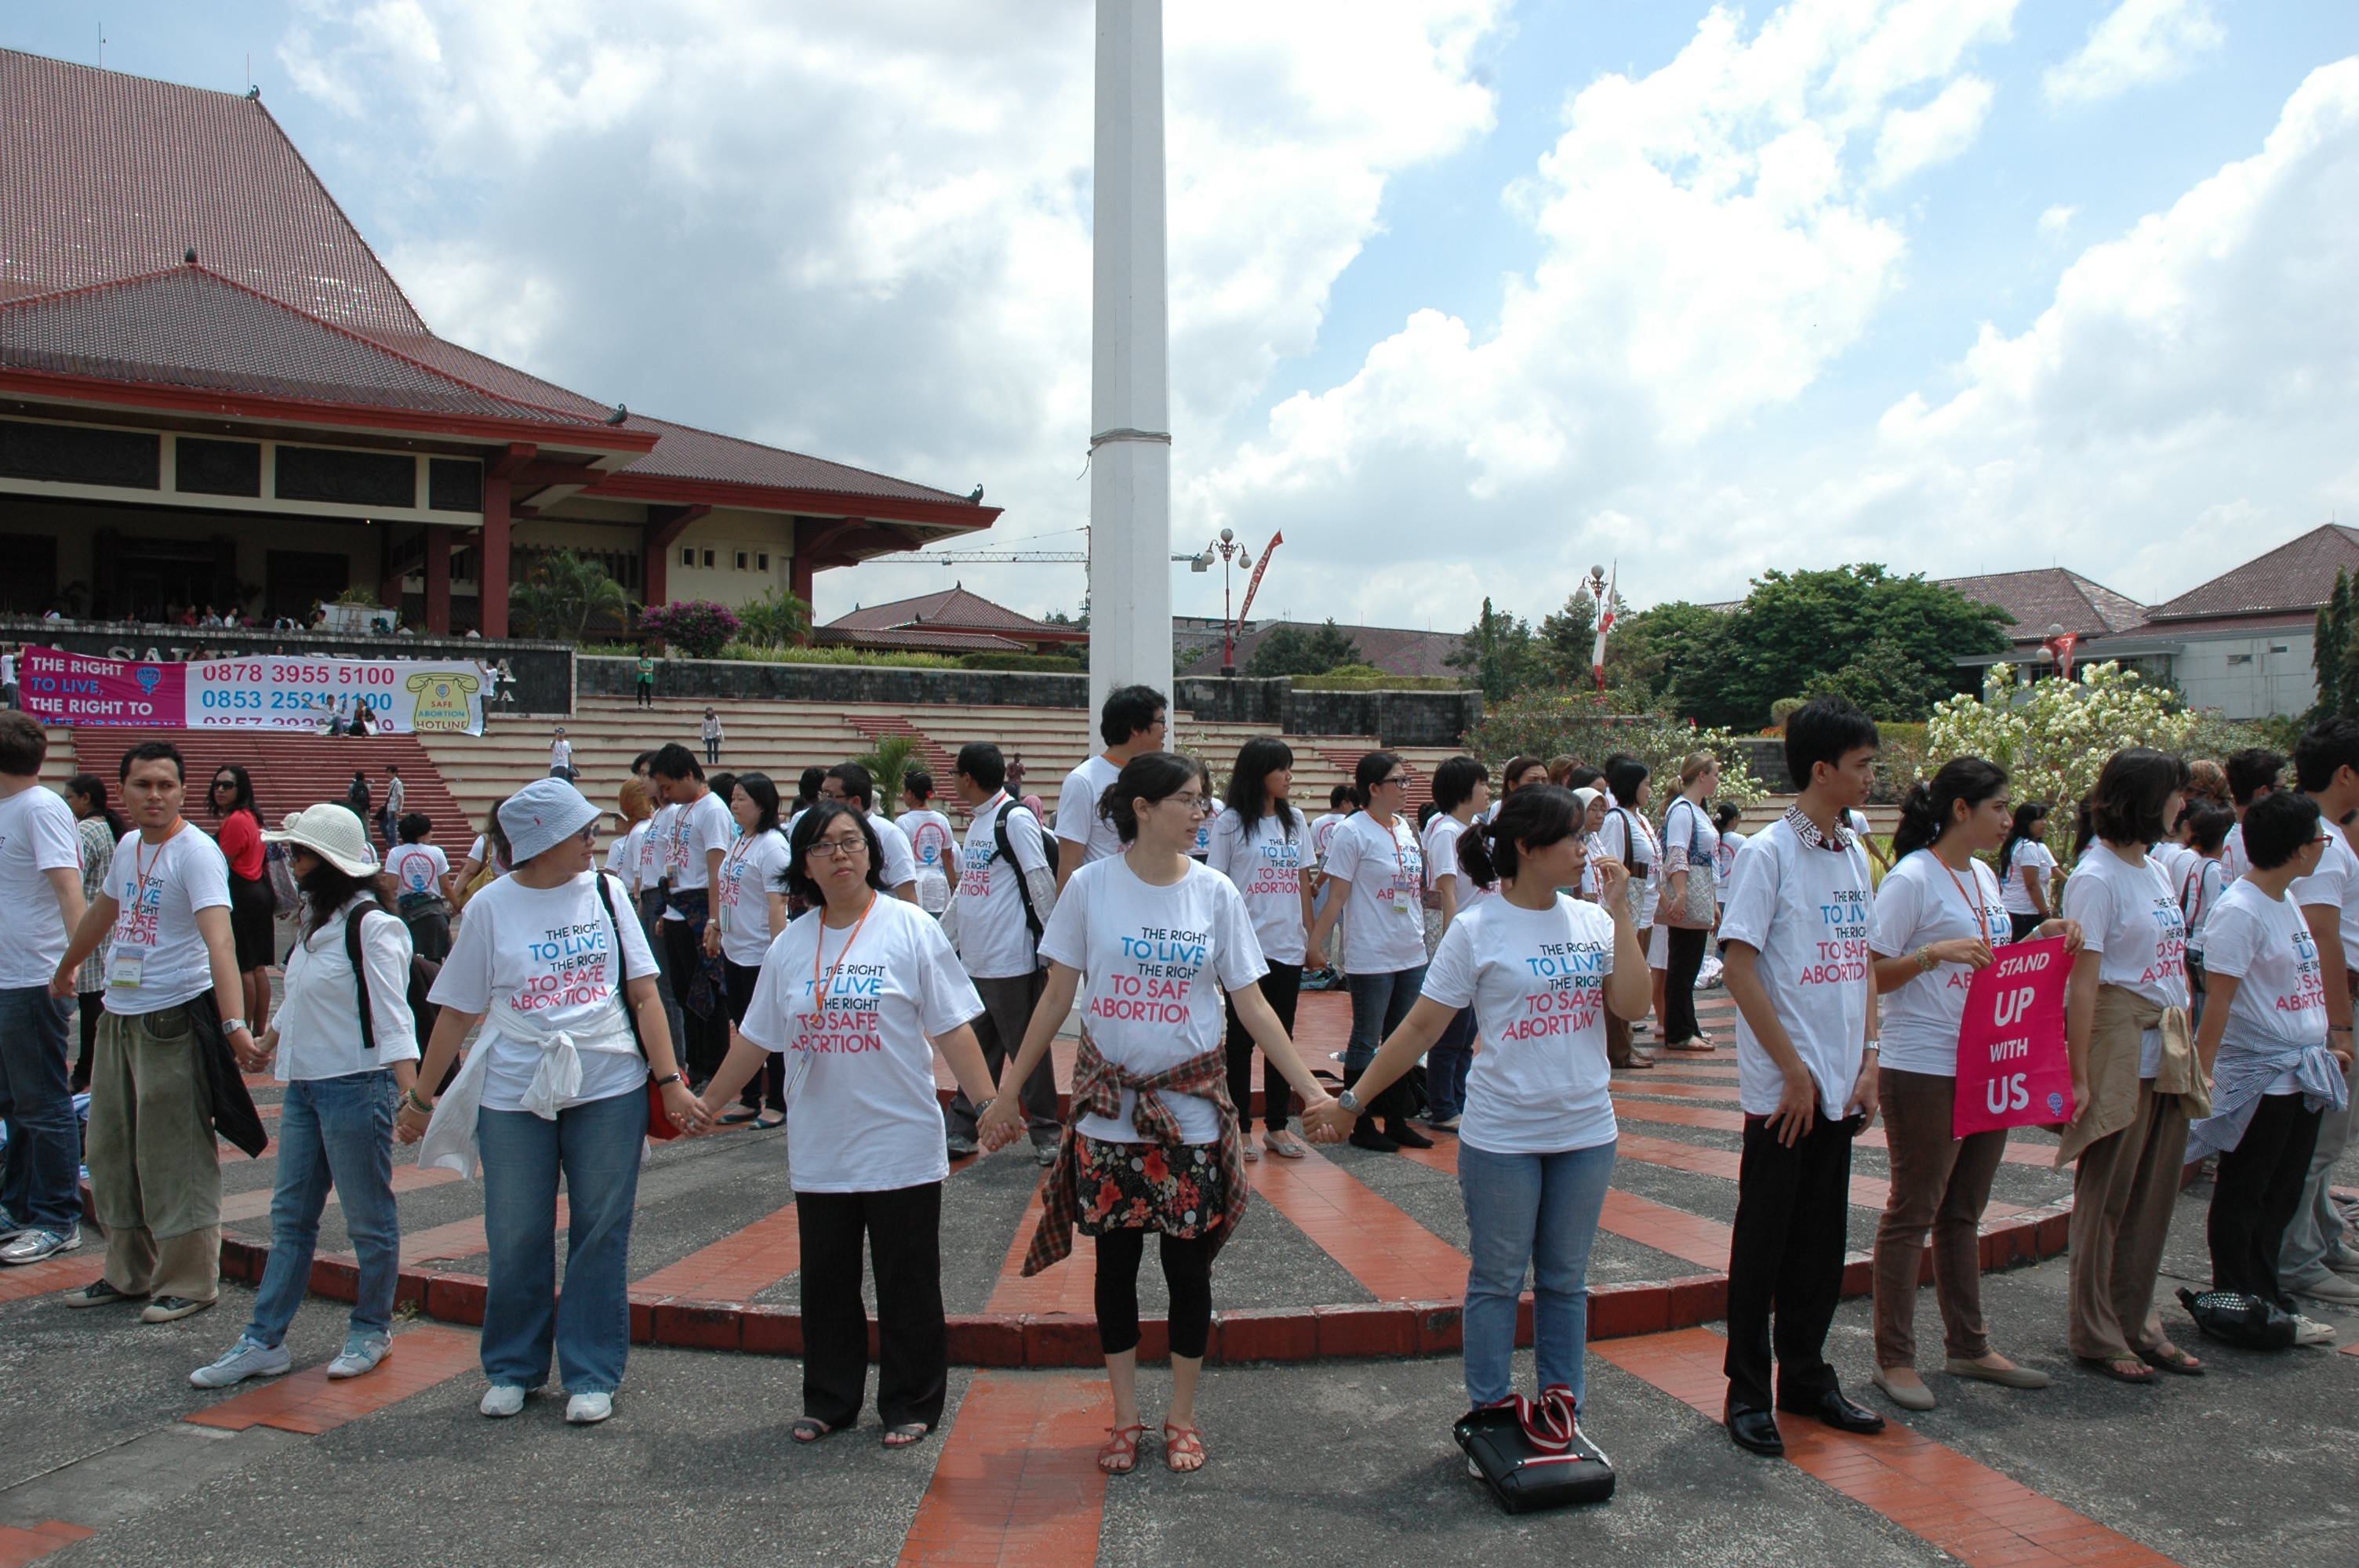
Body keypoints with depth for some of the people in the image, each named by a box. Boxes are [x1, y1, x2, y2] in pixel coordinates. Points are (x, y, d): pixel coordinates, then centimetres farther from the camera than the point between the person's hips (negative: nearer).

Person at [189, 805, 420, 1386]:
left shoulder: (372, 926, -15)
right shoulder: (312, 920, 12)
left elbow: (392, 1011, -20)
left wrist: (410, 1088, -28)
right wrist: (268, 1042, 39)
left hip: (356, 1086, -9)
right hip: (303, 1083, 9)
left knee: (368, 1217, 4)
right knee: (290, 1216, 11)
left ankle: (371, 1331, 18)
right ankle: (264, 1340, 17)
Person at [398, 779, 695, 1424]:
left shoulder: (604, 892, 1)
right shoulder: (491, 907, -1)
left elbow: (643, 993, 1)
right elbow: (457, 1010, 5)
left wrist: (669, 1079, -5)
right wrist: (421, 1096, 8)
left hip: (609, 1089, 1)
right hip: (514, 1095, 0)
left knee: (601, 1236, 6)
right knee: (515, 1240, 9)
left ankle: (592, 1376, 19)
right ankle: (513, 1369, 29)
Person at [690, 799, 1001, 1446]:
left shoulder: (910, 929, -6)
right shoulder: (789, 946, 6)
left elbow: (952, 1027, -8)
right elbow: (757, 1038, 14)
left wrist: (989, 1103, -15)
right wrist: (707, 1102, 16)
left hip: (901, 1144, -4)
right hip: (819, 1151, 4)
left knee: (907, 1284, 6)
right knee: (825, 1282, 14)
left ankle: (911, 1406, 21)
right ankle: (828, 1401, 30)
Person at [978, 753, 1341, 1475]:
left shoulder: (1215, 892, -3)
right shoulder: (1090, 887, -6)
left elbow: (1252, 1003, -1)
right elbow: (1057, 995, 1)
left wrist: (1310, 1087, -8)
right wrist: (1008, 1090, 1)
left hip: (1191, 1107, 1)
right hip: (1108, 1104, 0)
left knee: (1188, 1264, 7)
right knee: (1116, 1261, 10)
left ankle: (1182, 1416, 26)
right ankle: (1125, 1419, 26)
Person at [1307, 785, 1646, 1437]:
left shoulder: (1592, 920, 3)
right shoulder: (1477, 930, -9)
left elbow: (1632, 1004, -8)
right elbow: (1422, 1026, -7)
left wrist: (1620, 911, -9)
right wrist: (1352, 1099, -8)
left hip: (1586, 1133, 4)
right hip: (1502, 1136, -4)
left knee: (1565, 1280, 16)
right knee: (1498, 1281, 9)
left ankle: (1565, 1414, 29)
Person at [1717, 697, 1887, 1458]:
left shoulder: (1854, 856, 10)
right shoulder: (1768, 852, -12)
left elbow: (1863, 965, 14)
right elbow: (1740, 966, -15)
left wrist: (1867, 1065, 6)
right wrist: (1794, 1071, -14)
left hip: (1840, 1086, 7)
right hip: (1782, 1087, -7)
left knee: (1822, 1240, 14)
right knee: (1764, 1239, 3)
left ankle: (1807, 1377, 27)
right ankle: (1748, 1390, 14)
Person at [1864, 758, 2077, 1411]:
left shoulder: (1984, 877, 12)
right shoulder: (1912, 879, -13)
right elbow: (1872, 974, -15)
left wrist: (2041, 939, 6)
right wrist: (1934, 953, -28)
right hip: (1925, 1070, -8)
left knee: (1964, 1213, 16)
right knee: (1913, 1211, 0)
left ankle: (1969, 1346, 27)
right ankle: (1894, 1357, 9)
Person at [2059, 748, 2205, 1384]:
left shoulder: (2156, 872, 13)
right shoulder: (2096, 877, -12)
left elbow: (2175, 966, 18)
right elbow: (2083, 981, -16)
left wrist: (2189, 1051, 14)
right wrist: (2079, 1075, -18)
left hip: (2166, 1051, 8)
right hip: (2119, 1049, -8)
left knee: (2155, 1193, 12)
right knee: (2107, 1197, 1)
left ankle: (2138, 1324, 25)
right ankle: (2097, 1335, 12)